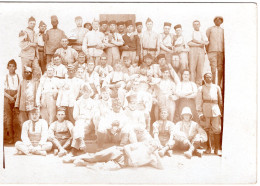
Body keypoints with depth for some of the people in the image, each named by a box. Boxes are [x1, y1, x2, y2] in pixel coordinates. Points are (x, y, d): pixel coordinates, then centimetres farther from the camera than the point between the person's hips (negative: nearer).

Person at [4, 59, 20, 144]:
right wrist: (10, 97, -12)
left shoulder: (18, 77, 6)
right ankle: (9, 137, 3)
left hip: (16, 98, 1)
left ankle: (17, 137, 1)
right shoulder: (5, 77, 4)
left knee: (16, 118, -4)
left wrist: (14, 97, -9)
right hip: (7, 98, -1)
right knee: (8, 118, -3)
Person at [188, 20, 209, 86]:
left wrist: (196, 41, -6)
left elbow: (206, 42, 4)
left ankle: (199, 84, -3)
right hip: (193, 50, -2)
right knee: (192, 68, -9)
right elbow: (189, 43, -3)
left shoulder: (203, 34, 21)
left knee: (200, 68, -5)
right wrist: (199, 44, -8)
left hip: (201, 51, 2)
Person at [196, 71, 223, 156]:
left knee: (217, 129, -7)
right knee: (207, 130, 3)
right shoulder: (201, 88, 8)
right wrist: (200, 113, -4)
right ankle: (208, 148, 15)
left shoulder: (217, 87, 14)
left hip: (215, 109, 1)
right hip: (205, 110, -1)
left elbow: (220, 100, 18)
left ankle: (217, 149, -3)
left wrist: (221, 111, 13)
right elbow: (198, 102, 4)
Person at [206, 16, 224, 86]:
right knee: (213, 68, -10)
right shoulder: (210, 29, 15)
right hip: (212, 51, -2)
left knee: (220, 69, -3)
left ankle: (219, 85, 3)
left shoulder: (223, 30, 21)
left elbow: (224, 42, 18)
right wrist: (207, 51, 4)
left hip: (221, 51, 2)